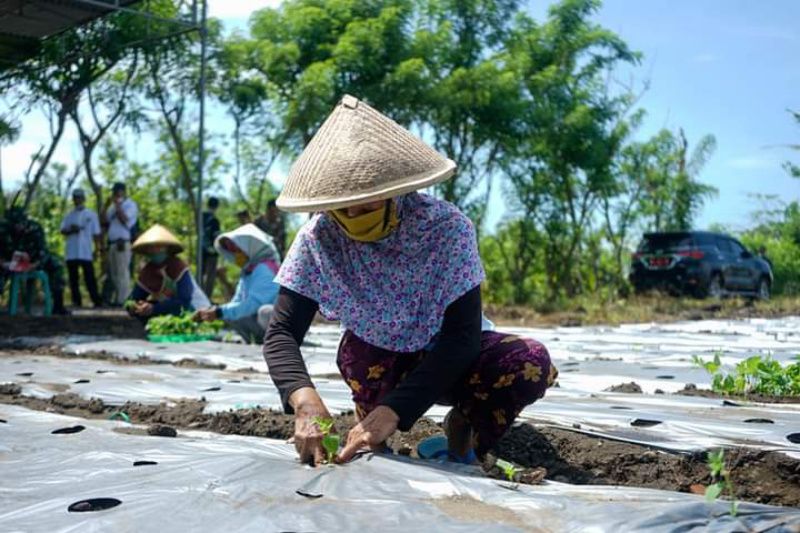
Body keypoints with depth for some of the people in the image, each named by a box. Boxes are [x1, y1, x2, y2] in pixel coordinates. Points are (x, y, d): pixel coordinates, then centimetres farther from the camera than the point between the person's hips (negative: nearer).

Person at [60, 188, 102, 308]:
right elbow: (63, 230, 8)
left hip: (86, 252, -4)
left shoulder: (91, 214, 6)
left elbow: (96, 234, 4)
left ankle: (97, 301, -7)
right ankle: (76, 301, 9)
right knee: (73, 278, 4)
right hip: (71, 252, 4)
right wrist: (71, 230, -13)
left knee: (89, 278, -6)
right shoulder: (69, 215, 14)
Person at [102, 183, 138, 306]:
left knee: (122, 273, -11)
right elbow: (104, 220, 15)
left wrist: (117, 205, -10)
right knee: (114, 273, 9)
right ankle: (116, 299, 13)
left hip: (123, 243, -8)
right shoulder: (114, 206, 22)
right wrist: (107, 206, 5)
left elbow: (124, 219, -15)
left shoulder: (130, 205, 0)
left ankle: (123, 300, -13)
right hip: (112, 243, 8)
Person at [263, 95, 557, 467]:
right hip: (375, 362, 2)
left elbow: (463, 334, -32)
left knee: (533, 364, -31)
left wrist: (394, 408, -43)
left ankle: (465, 427, -2)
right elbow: (282, 332, -25)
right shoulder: (318, 239, -21)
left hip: (448, 359, -1)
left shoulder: (446, 227, -28)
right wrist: (304, 399, -46)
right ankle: (372, 446, -6)